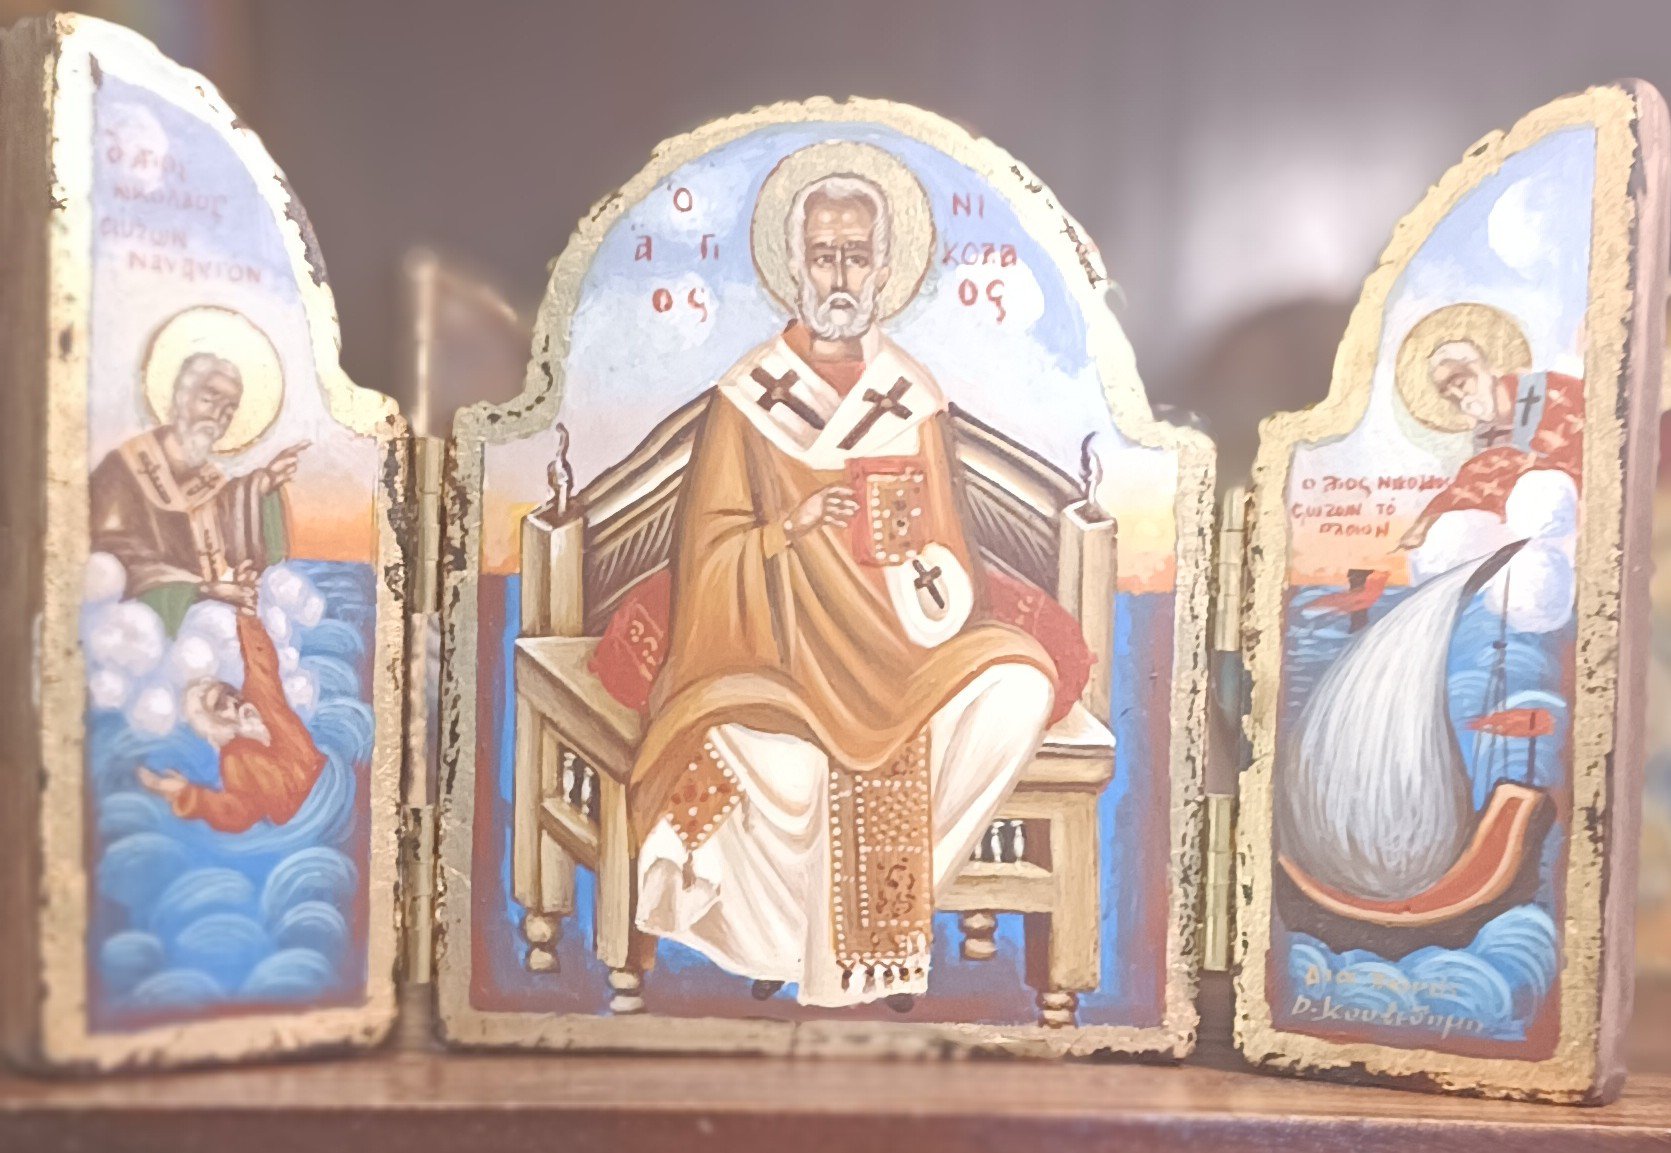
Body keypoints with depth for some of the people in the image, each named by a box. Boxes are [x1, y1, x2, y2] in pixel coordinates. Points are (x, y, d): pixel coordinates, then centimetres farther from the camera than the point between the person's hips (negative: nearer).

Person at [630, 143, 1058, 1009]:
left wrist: (934, 578, -10)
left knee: (1018, 689, -20)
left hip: (894, 635, 3)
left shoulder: (911, 395, 9)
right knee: (784, 767, -25)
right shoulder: (748, 396, 3)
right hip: (782, 638, -3)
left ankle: (884, 906, -2)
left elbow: (941, 539, 11)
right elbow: (709, 548, 2)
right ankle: (780, 936, 5)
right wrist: (790, 530, -14)